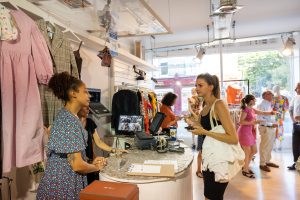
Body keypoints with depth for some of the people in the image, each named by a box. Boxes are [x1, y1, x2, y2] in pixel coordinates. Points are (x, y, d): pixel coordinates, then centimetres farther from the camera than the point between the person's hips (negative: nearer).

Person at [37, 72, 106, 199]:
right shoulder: (70, 120, -23)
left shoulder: (65, 115, 7)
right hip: (63, 186, -9)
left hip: (64, 182, 9)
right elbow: (77, 165, -24)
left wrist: (91, 163, 6)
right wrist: (96, 167, -6)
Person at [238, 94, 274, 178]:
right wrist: (253, 122, -20)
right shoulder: (245, 109, -15)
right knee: (248, 152, 0)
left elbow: (263, 113, 24)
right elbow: (241, 121, -20)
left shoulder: (252, 109, 11)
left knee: (254, 151, 16)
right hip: (244, 133, -9)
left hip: (250, 132, 9)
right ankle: (245, 170, 16)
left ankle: (246, 167, 30)